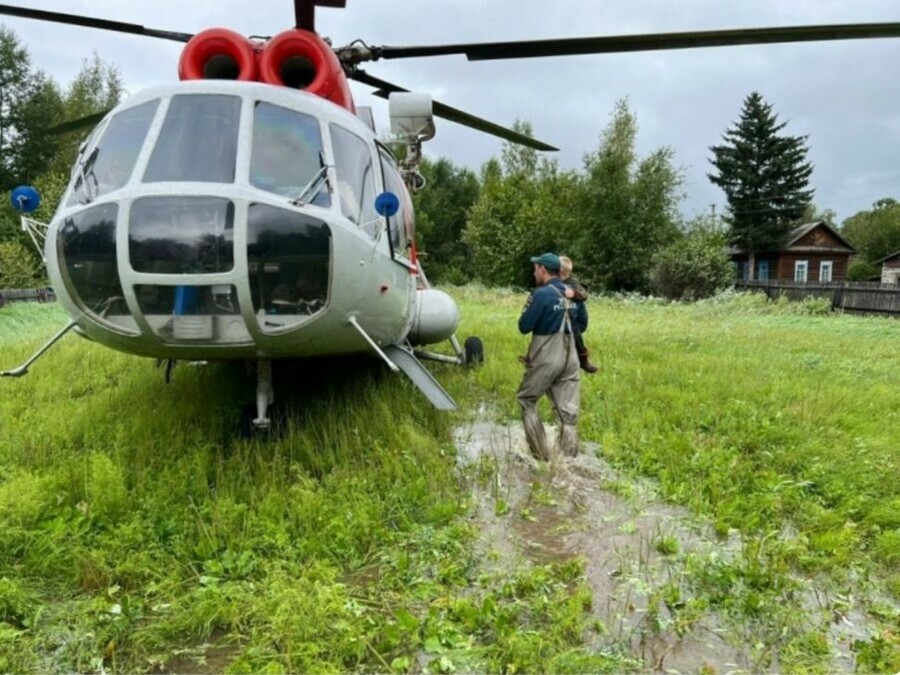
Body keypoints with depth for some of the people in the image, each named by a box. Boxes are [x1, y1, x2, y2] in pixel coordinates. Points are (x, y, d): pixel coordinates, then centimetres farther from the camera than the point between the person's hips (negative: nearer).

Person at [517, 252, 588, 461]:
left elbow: (524, 327, -12)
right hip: (570, 358, 5)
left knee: (526, 400, 14)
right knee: (568, 411, 7)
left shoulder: (541, 294, -14)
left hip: (546, 359, -5)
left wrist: (528, 310, 5)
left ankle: (540, 454, 12)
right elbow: (582, 324, 16)